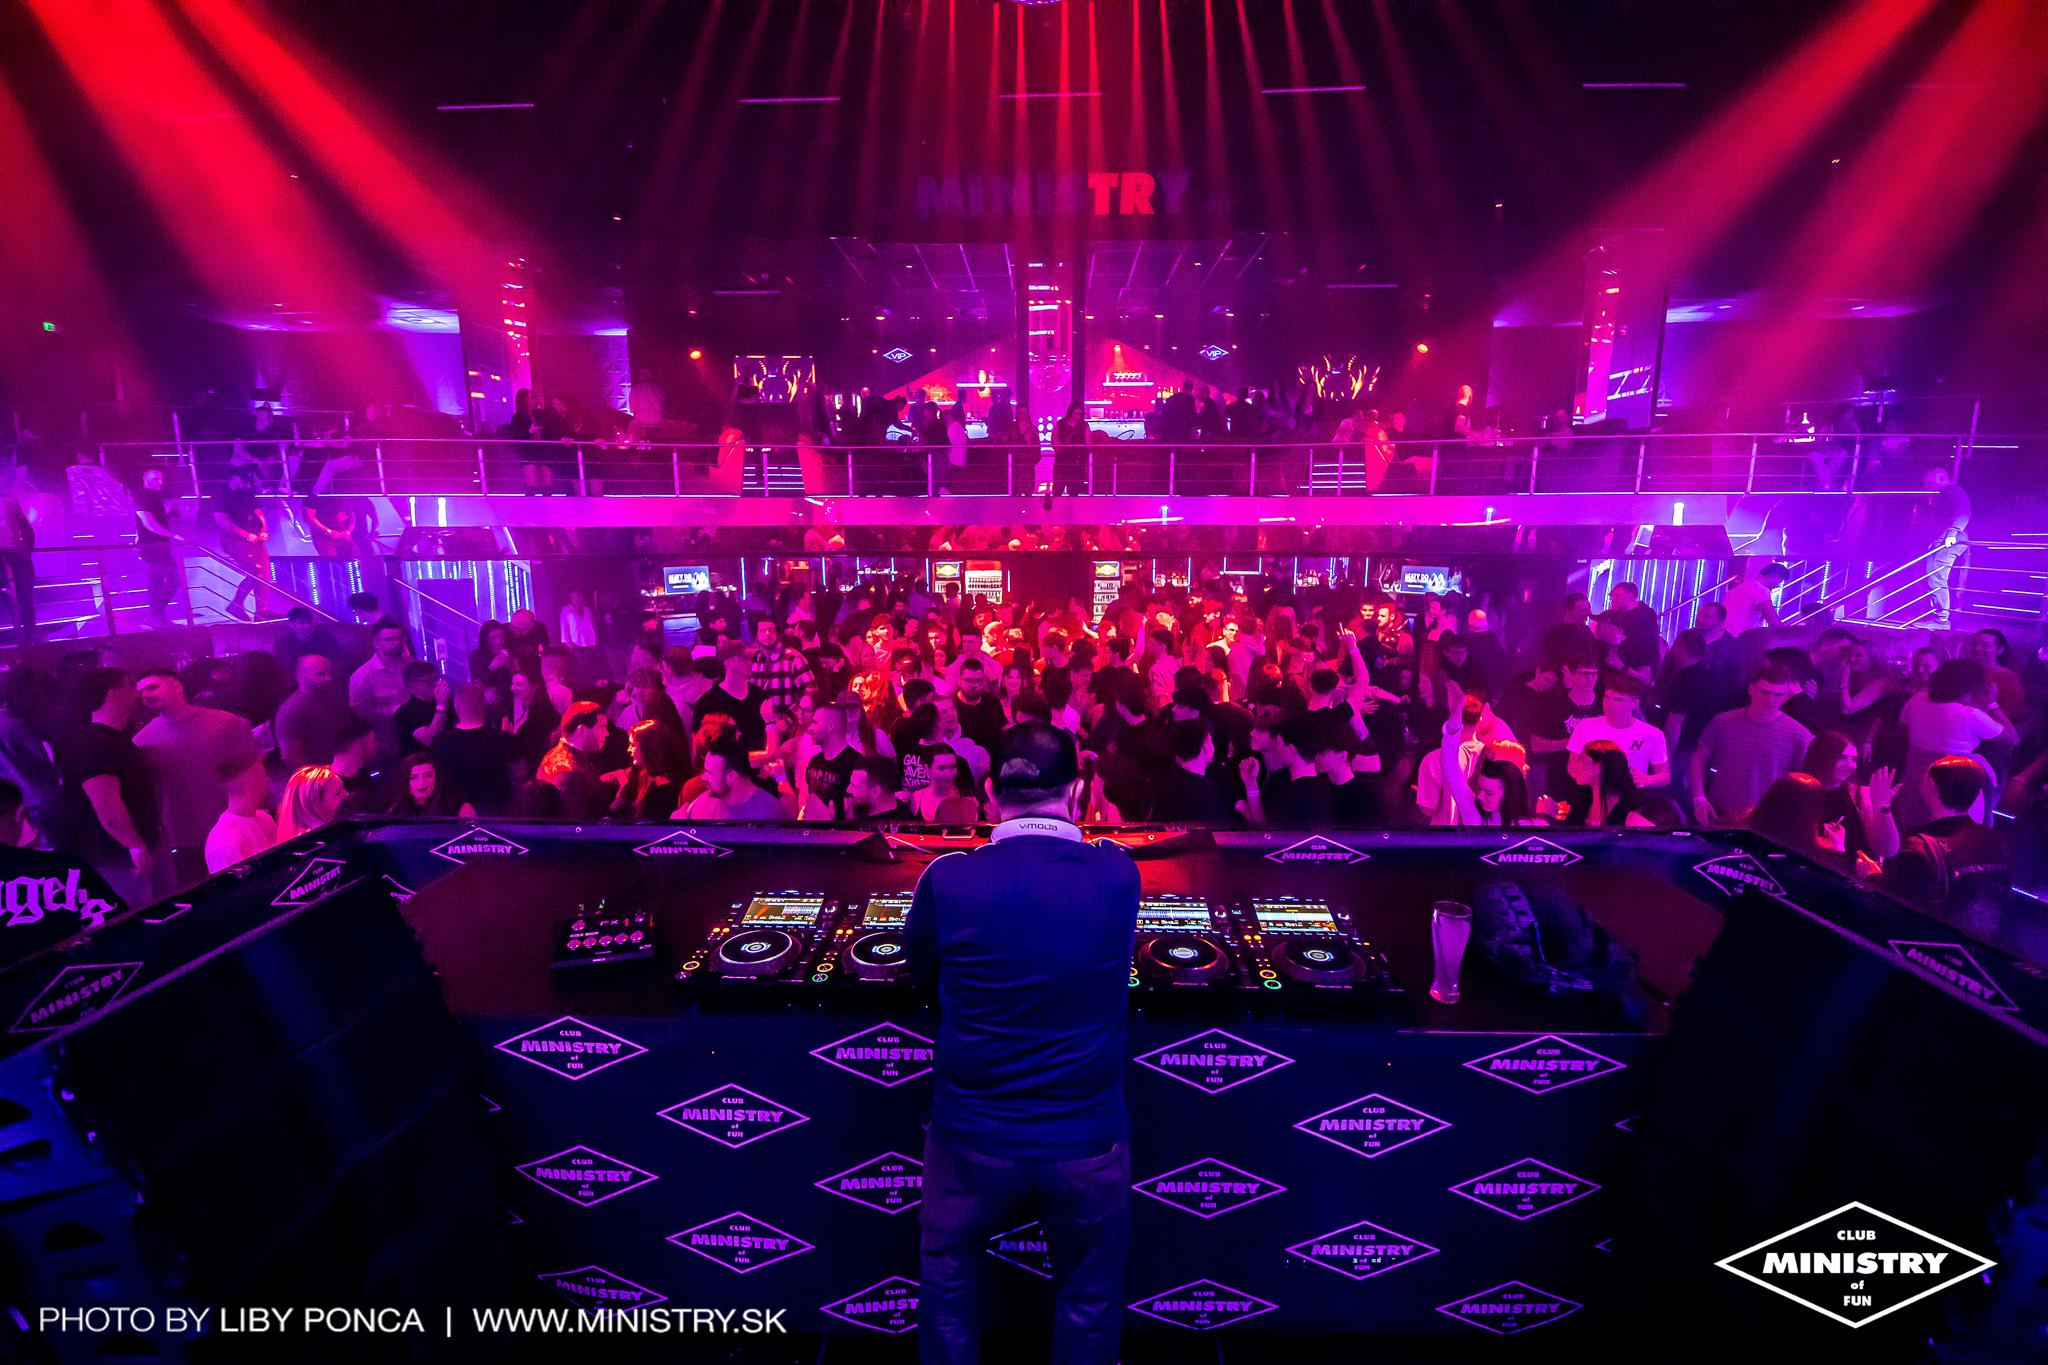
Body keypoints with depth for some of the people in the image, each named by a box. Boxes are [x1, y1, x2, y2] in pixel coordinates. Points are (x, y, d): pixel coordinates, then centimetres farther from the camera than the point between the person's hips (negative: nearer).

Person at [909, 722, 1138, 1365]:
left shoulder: (948, 879, -17)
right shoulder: (1119, 876, -13)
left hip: (972, 1135, 0)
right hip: (1088, 1137, 1)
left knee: (948, 1281, 28)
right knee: (1089, 1301, 26)